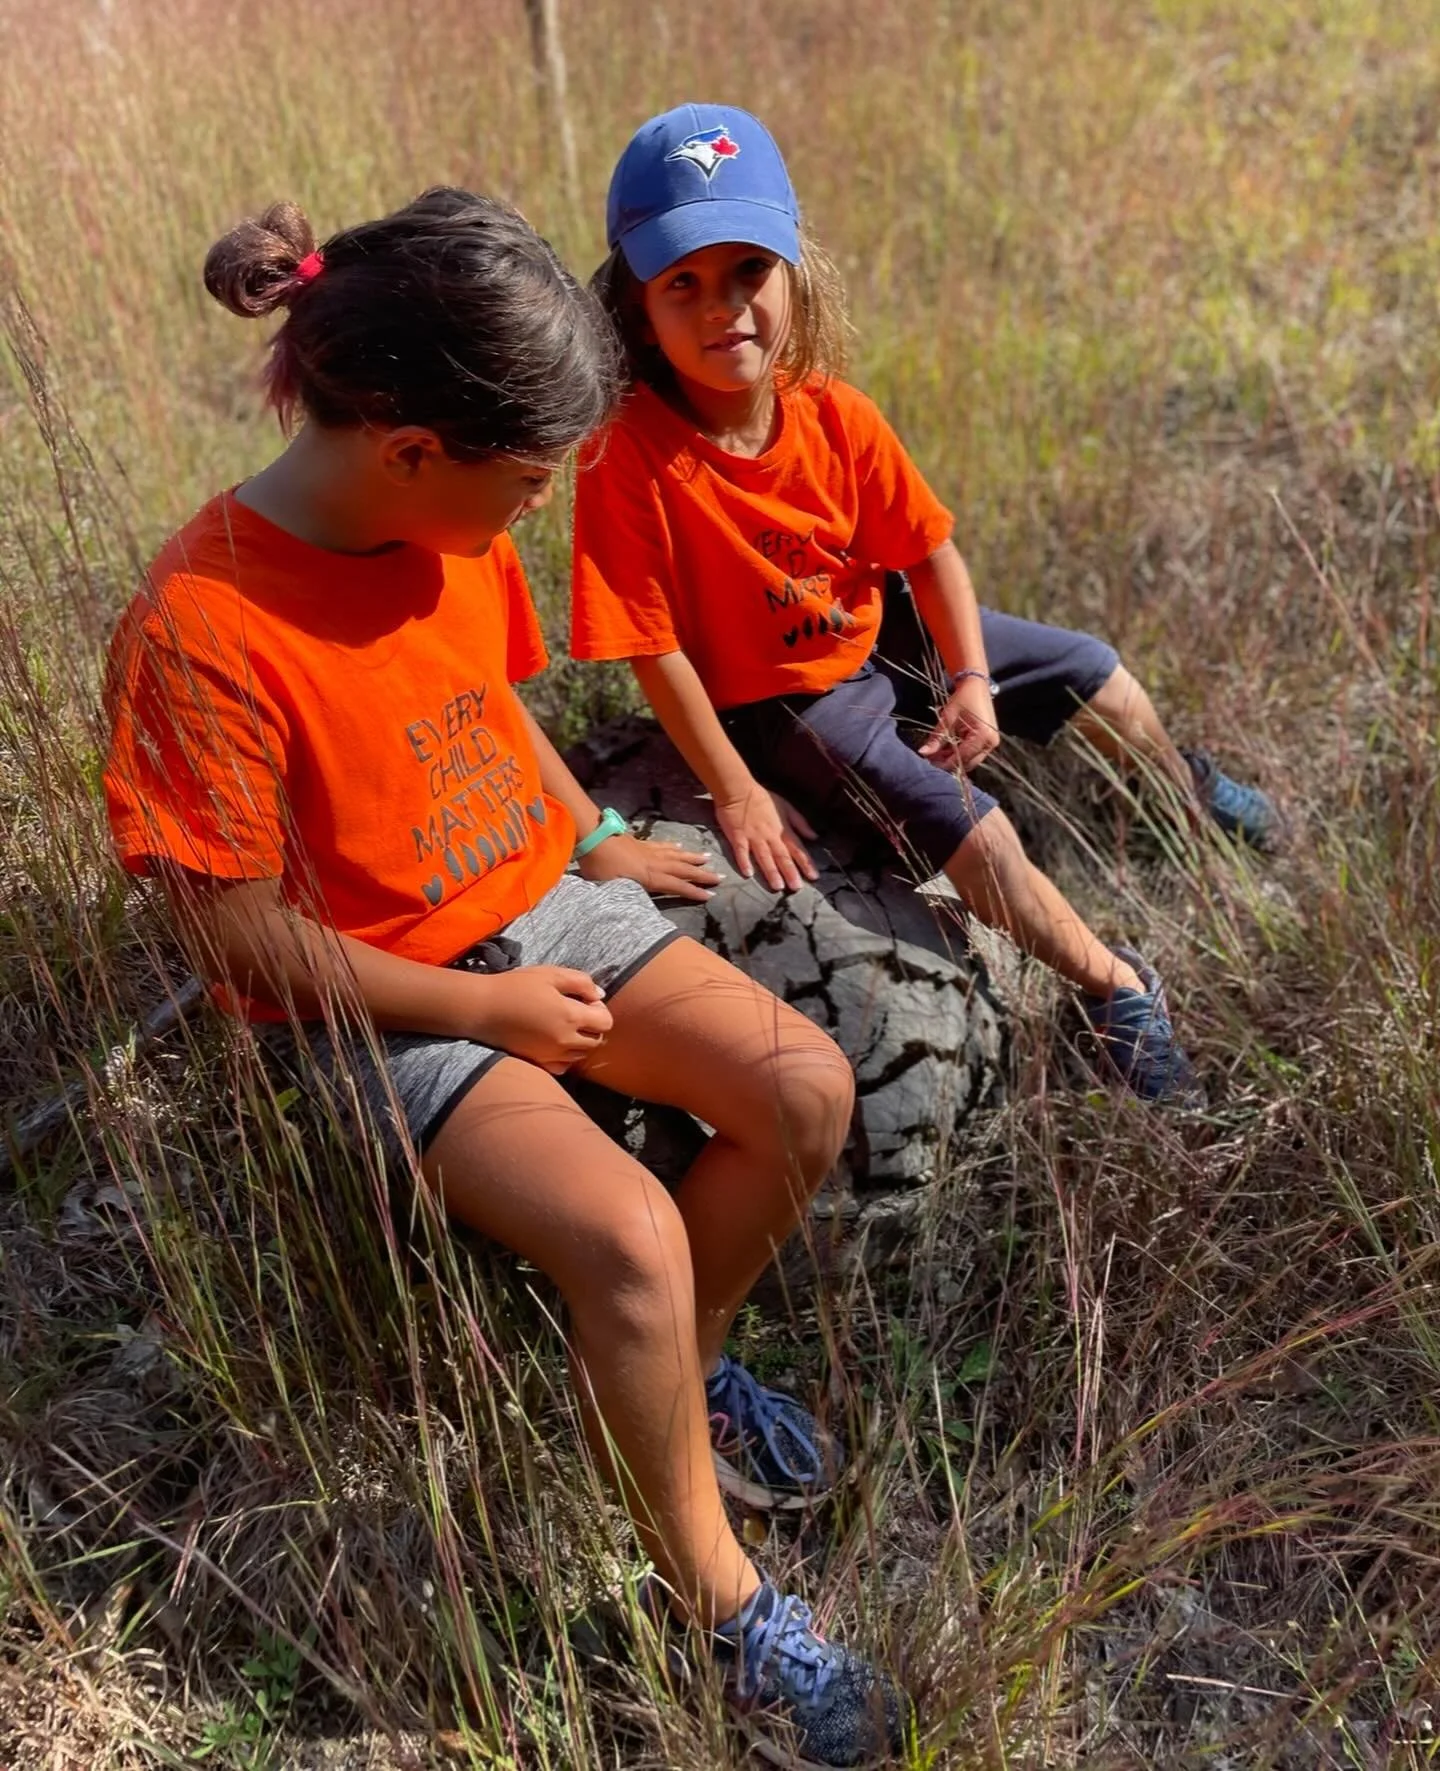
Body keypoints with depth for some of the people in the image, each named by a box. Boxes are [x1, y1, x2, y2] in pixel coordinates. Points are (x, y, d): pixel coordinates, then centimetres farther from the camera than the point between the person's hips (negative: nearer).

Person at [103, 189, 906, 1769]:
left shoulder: (457, 530, -1)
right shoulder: (202, 629, -24)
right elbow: (239, 936, -19)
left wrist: (599, 842, 7)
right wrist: (483, 1006, -15)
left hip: (542, 912, 7)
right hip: (384, 1007, -7)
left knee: (807, 1089, -10)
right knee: (630, 1236, -25)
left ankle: (670, 1369, 17)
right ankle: (717, 1604, 2)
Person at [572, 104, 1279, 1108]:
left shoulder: (834, 416, -14)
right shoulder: (633, 456, -29)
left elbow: (929, 549, -2)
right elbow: (656, 647, -26)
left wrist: (973, 679, -10)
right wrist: (736, 792, -23)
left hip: (884, 635, 7)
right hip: (780, 698, -6)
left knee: (1096, 675, 15)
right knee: (963, 823, -23)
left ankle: (1188, 796, 47)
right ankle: (1119, 990, -1)